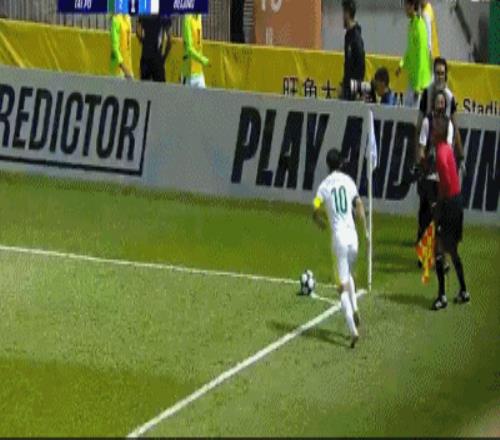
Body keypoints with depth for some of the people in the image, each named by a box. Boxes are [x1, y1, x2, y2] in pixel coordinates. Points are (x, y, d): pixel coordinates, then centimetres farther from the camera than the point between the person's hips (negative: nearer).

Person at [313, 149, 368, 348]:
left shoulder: (324, 186, 3)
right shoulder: (349, 181, 9)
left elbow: (316, 212, -1)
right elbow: (359, 207, 0)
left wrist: (321, 222, 21)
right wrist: (366, 231, 4)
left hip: (338, 237, -3)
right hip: (353, 235, 3)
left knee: (343, 285, -2)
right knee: (348, 274, 30)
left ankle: (353, 329, -15)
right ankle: (355, 309, 10)